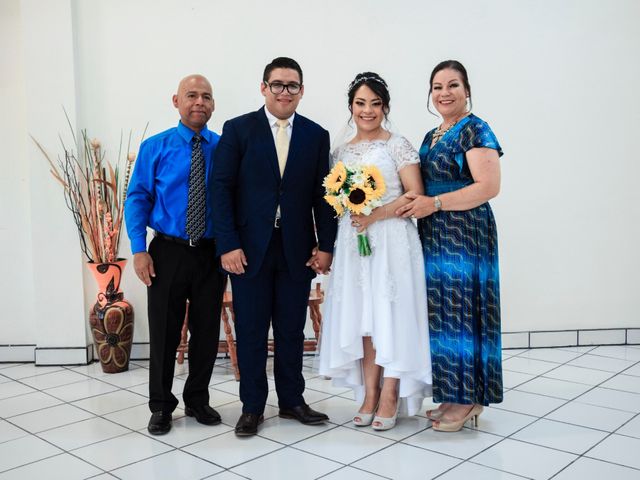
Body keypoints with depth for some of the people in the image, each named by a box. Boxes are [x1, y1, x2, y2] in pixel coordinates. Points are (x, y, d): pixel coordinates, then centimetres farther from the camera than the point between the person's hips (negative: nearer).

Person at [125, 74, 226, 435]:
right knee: (164, 331, 8)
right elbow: (138, 198, -1)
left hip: (212, 253, 1)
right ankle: (161, 405, 26)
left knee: (207, 331, 11)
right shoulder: (155, 147, -1)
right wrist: (139, 249, -9)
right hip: (168, 253, -1)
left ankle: (198, 400, 30)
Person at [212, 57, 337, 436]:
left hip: (297, 250, 2)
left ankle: (292, 400, 27)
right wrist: (228, 244, -11)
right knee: (251, 331, 7)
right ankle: (252, 406, 21)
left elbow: (323, 195, 6)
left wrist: (325, 245, -1)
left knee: (292, 330, 11)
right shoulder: (238, 130, 0)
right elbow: (222, 189, -4)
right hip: (250, 248, -1)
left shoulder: (317, 135, 6)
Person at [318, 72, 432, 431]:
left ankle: (390, 397, 9)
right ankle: (369, 394, 15)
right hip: (353, 241, 5)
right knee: (361, 318, 5)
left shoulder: (398, 145, -1)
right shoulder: (341, 152, 13)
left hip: (390, 240, -4)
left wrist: (375, 215, -16)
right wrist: (346, 209, -2)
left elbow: (416, 195, -8)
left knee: (390, 315, -2)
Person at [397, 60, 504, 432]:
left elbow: (489, 186, -19)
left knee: (462, 311, -3)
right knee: (442, 313, 9)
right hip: (435, 237, 8)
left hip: (466, 235, -8)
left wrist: (435, 203, -21)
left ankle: (468, 400, 10)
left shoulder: (475, 130, -8)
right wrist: (416, 203, 5)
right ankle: (454, 395, 20)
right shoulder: (432, 136, 18)